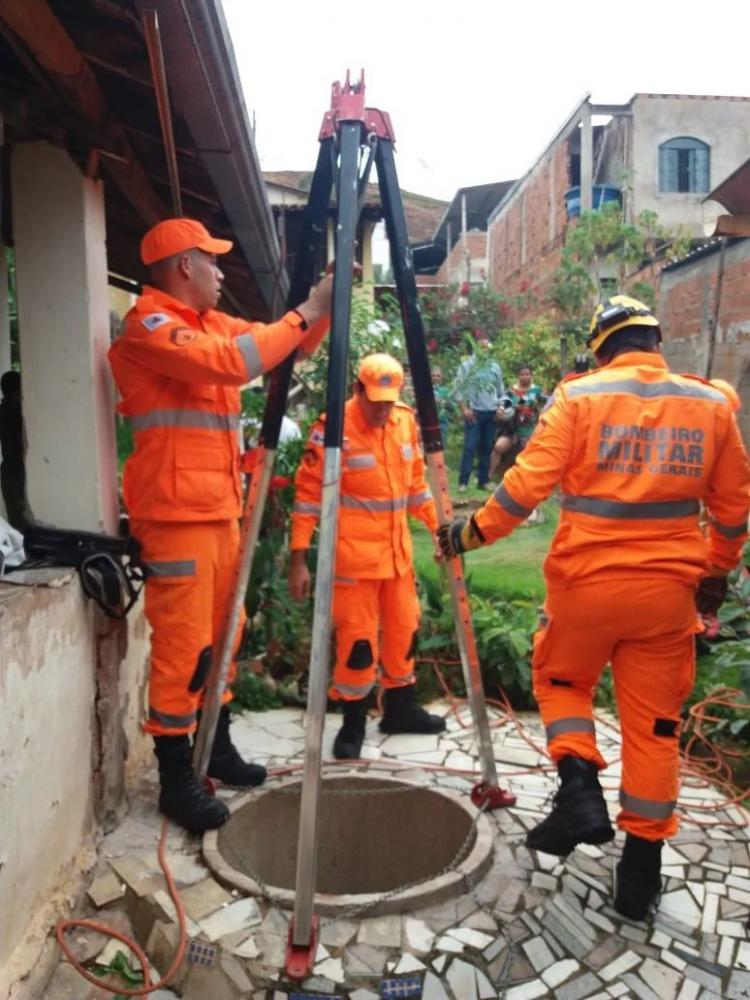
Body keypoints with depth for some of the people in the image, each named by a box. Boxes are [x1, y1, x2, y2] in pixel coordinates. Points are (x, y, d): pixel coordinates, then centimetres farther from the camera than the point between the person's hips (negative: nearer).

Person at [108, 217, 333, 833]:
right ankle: (175, 778, 6)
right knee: (182, 643, -5)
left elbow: (289, 347, 22)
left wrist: (326, 306, 7)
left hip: (219, 507, 9)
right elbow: (231, 363, -24)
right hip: (176, 512, -9)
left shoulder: (212, 322, 17)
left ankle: (217, 748, 27)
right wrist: (304, 311, -16)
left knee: (219, 636, 14)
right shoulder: (148, 326, -9)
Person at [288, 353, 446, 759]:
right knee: (358, 637, -2)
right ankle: (353, 722, 16)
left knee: (404, 628, 15)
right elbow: (308, 495, -12)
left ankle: (400, 707, 34)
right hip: (353, 554, -6)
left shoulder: (406, 421, 5)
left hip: (397, 551, 7)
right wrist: (299, 558, -14)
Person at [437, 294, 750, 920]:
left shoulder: (580, 397, -5)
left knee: (561, 679, 23)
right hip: (669, 586, 3)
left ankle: (579, 787, 6)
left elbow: (529, 480, -12)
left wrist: (473, 533, -1)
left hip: (586, 580, -2)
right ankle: (642, 862, 21)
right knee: (655, 721, 13)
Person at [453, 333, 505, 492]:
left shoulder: (495, 366, 10)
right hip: (474, 412, -4)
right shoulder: (466, 365, -2)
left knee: (487, 447, 7)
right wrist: (464, 409, -11)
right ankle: (463, 481, -4)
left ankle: (483, 480, 14)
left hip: (491, 412, 4)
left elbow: (500, 390, 16)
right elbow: (457, 389, -5)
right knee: (470, 447, -7)